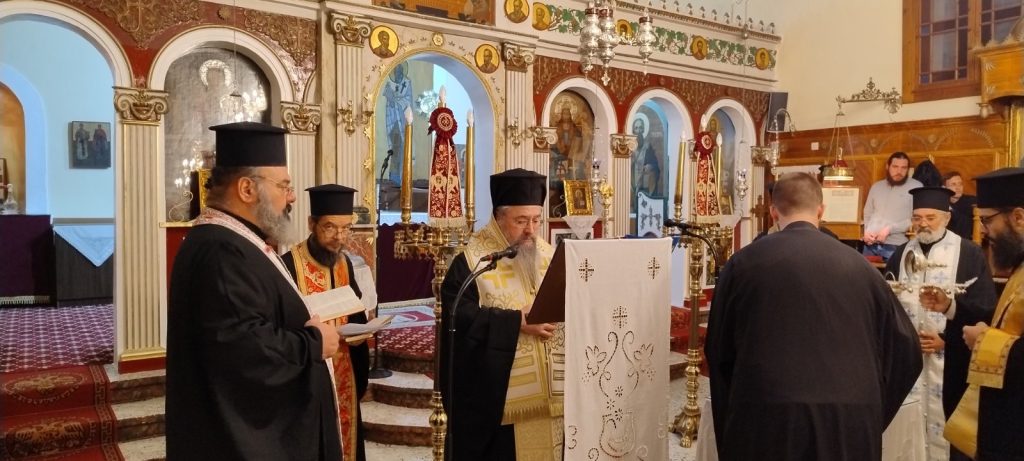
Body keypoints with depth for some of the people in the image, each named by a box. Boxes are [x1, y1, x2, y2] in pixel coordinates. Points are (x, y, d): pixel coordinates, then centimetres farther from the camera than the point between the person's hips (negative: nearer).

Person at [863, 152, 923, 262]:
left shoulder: (916, 187, 0)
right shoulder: (876, 186, 15)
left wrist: (889, 229, -14)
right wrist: (866, 231, 2)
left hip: (895, 246, -4)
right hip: (871, 245, 4)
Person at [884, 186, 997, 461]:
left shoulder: (970, 254, -2)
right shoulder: (901, 254, 9)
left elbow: (987, 309, -6)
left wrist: (949, 306, -18)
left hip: (950, 362, -3)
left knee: (945, 426, 1)